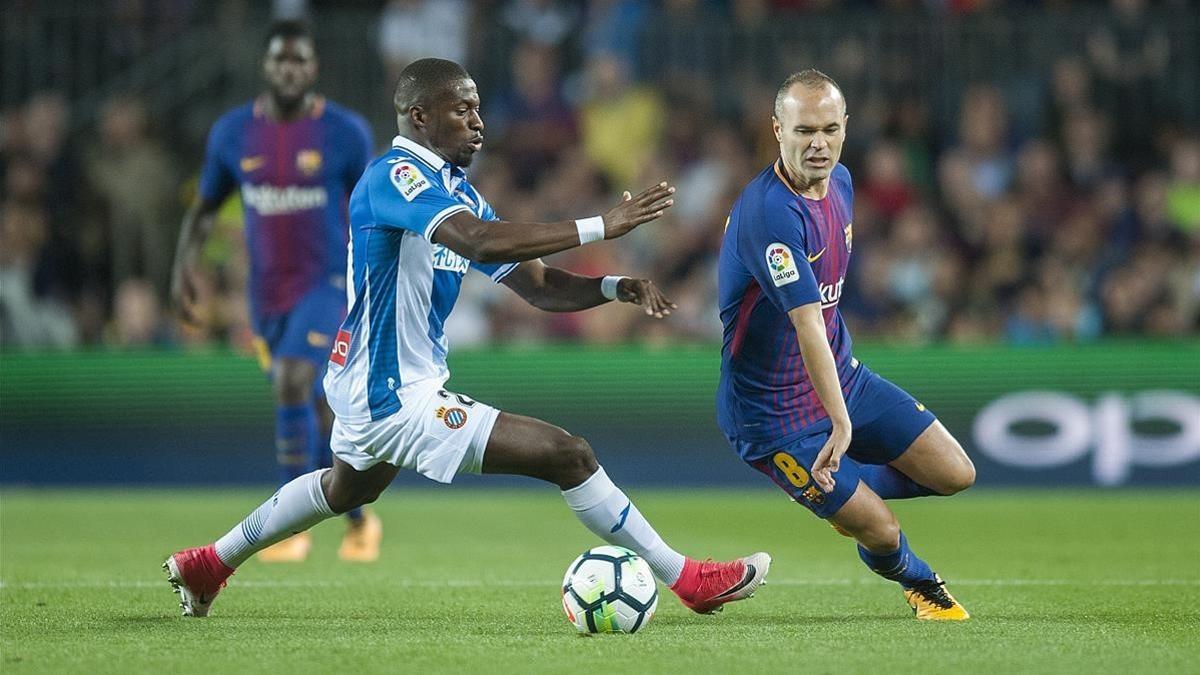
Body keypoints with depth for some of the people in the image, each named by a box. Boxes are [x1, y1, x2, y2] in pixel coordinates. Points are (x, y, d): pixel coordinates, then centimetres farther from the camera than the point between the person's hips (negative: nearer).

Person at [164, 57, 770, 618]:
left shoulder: (457, 191, 8)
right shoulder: (394, 177, -20)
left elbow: (539, 287, 6)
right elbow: (482, 243, -38)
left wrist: (614, 289, -13)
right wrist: (600, 227, -38)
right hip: (395, 400, -11)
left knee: (345, 489, 37)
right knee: (567, 455, -13)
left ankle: (208, 565, 51)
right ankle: (686, 579, -7)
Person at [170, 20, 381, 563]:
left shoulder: (345, 132, -6)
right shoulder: (233, 132, 2)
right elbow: (205, 209, 12)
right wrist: (184, 264, -4)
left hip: (328, 284, -4)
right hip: (267, 291, 4)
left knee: (293, 382, -25)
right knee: (319, 412, 12)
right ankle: (358, 520, 34)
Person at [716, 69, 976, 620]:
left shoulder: (839, 182, 0)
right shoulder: (769, 211, -29)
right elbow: (807, 325, -37)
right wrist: (840, 424, -41)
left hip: (843, 378, 8)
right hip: (774, 412, -8)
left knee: (954, 474, 0)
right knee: (882, 534, -7)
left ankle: (849, 489, 26)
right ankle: (919, 583, 27)